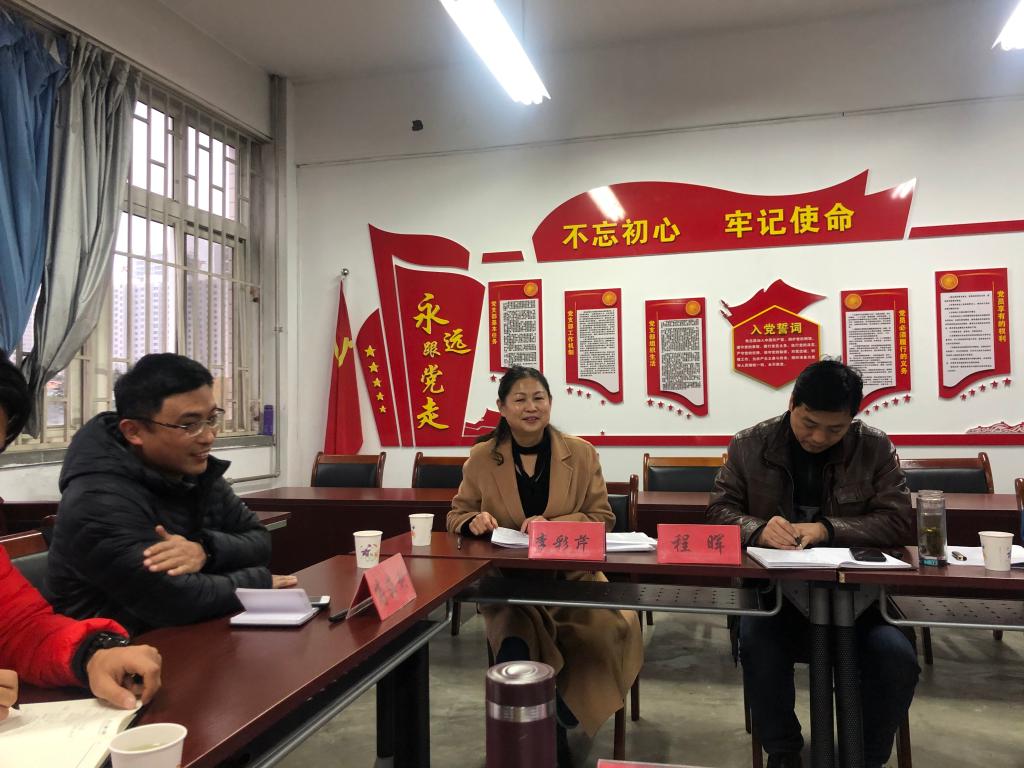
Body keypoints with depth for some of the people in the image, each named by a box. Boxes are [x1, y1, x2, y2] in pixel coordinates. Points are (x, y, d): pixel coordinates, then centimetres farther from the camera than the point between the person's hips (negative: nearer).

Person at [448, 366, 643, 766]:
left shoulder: (581, 453, 3)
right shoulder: (482, 456, 4)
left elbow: (603, 518, 2)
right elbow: (457, 515, 13)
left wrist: (552, 524, -17)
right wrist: (475, 521, -13)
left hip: (572, 580, 1)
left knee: (613, 628, -28)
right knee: (516, 650, -32)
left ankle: (558, 716, -2)